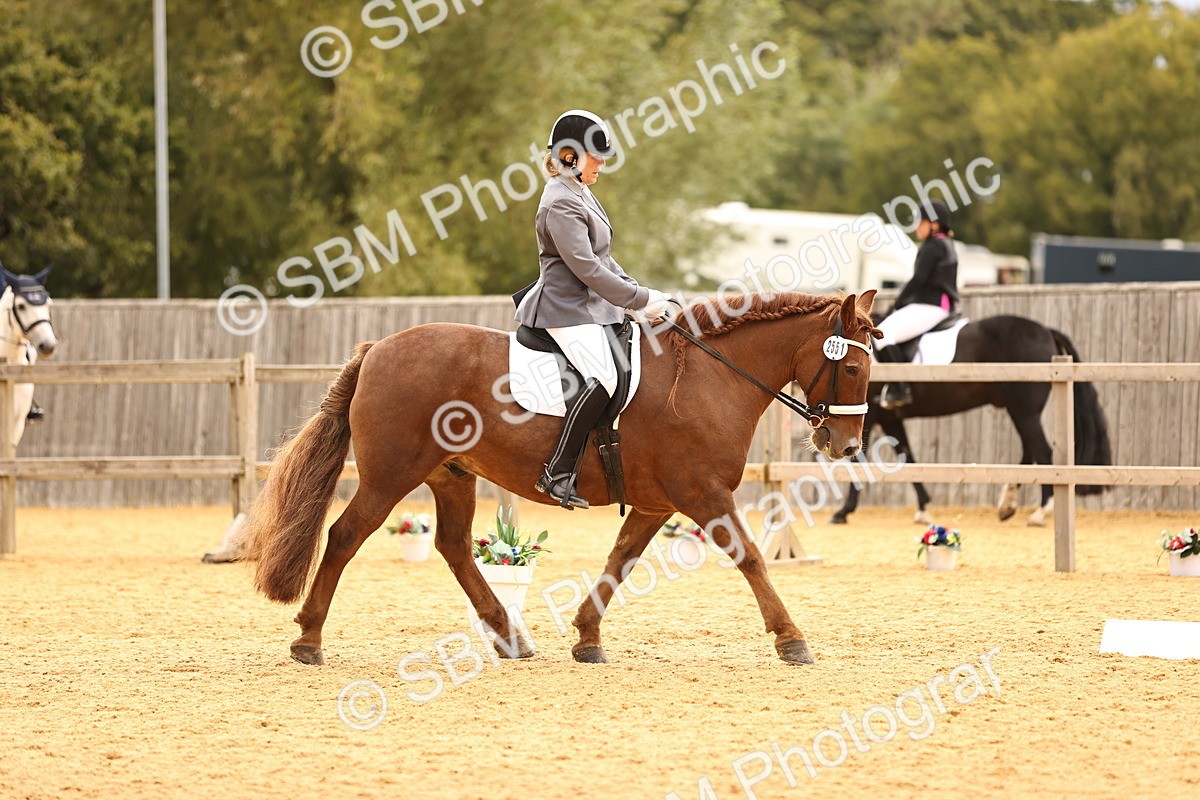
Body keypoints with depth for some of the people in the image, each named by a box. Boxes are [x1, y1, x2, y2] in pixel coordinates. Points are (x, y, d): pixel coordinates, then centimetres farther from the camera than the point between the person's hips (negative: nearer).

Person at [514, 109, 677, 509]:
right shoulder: (561, 203, -15)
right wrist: (642, 300, -15)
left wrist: (647, 296, 11)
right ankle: (557, 473, -27)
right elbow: (587, 269, -20)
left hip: (592, 307, 11)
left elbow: (604, 260, 22)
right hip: (567, 310, -11)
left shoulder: (580, 194, 18)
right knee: (602, 379, -29)